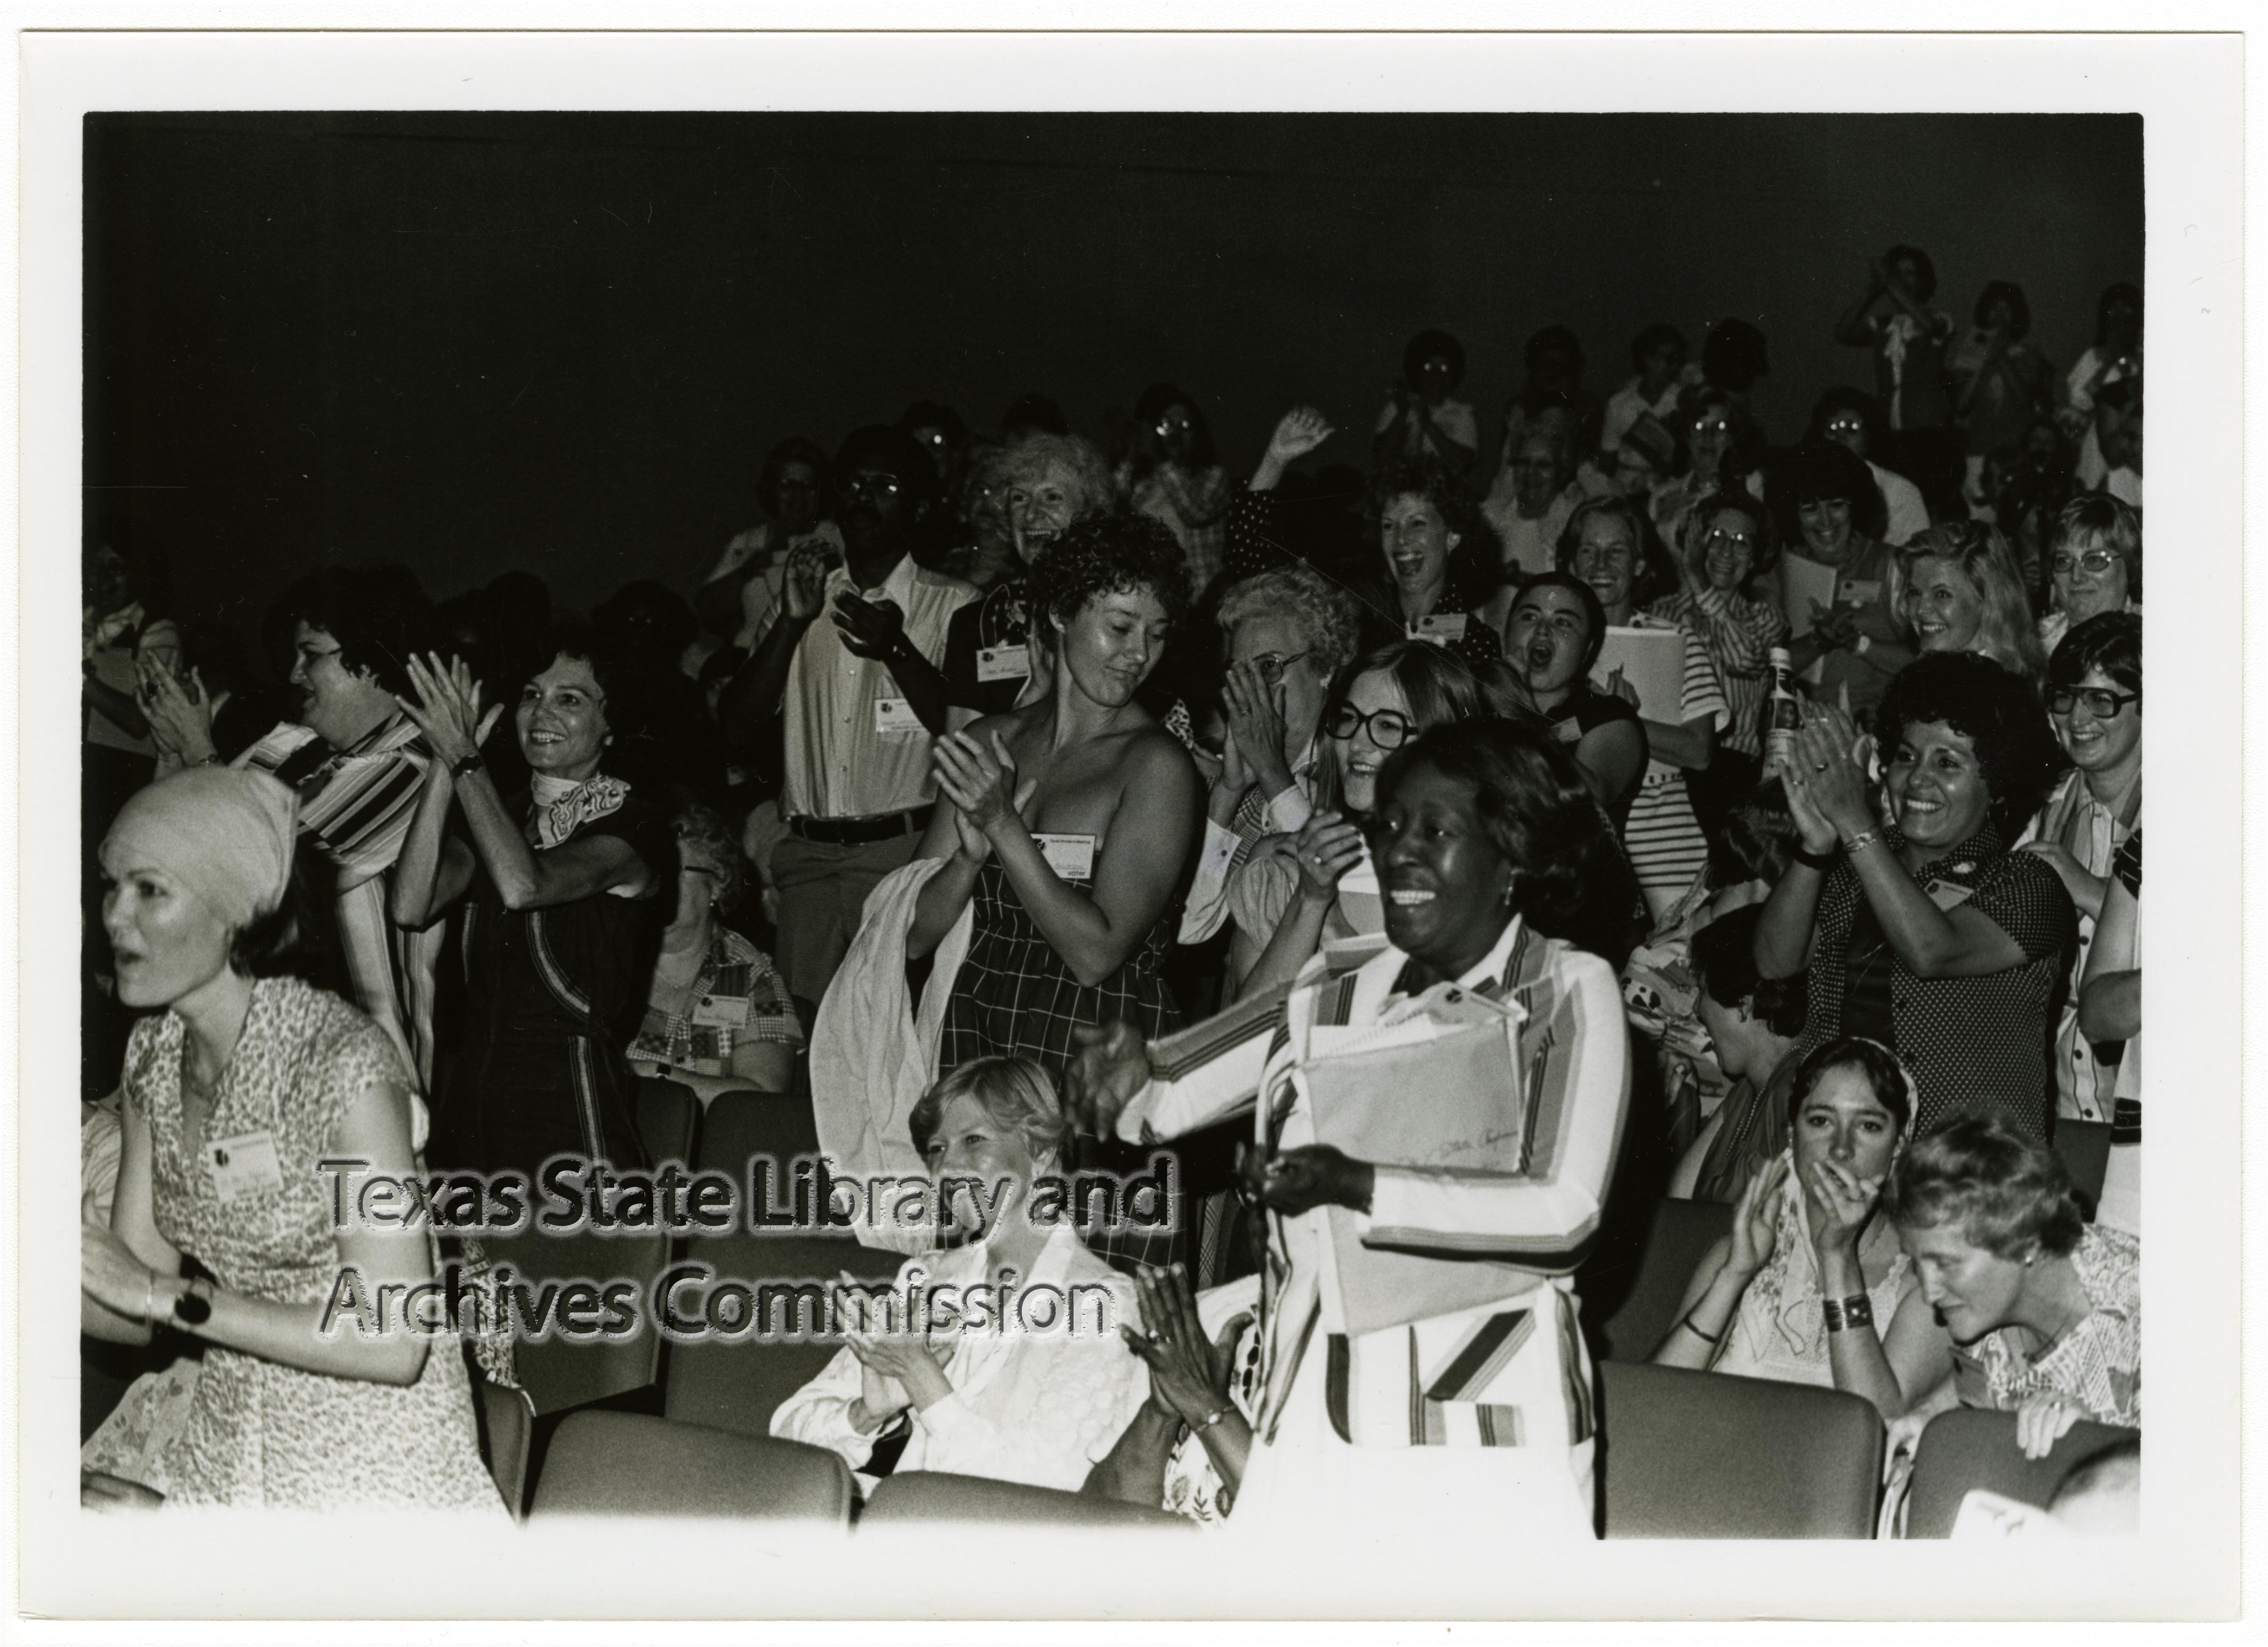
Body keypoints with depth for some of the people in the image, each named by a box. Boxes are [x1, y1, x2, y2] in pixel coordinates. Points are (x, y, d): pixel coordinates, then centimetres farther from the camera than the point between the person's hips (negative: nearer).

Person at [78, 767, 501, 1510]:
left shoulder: (342, 1063, -21)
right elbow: (135, 1319, 0)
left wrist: (174, 1295, -22)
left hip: (369, 1457, -6)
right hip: (224, 1440, 6)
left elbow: (395, 1342, -23)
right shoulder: (154, 1054, 0)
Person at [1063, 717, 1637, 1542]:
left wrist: (1354, 1184, -15)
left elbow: (1567, 1208, -7)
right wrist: (1125, 1075, -12)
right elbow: (1161, 1100, 12)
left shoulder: (1568, 989, 3)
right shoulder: (1331, 999, 13)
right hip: (1312, 1426, 3)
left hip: (1489, 1425, -3)